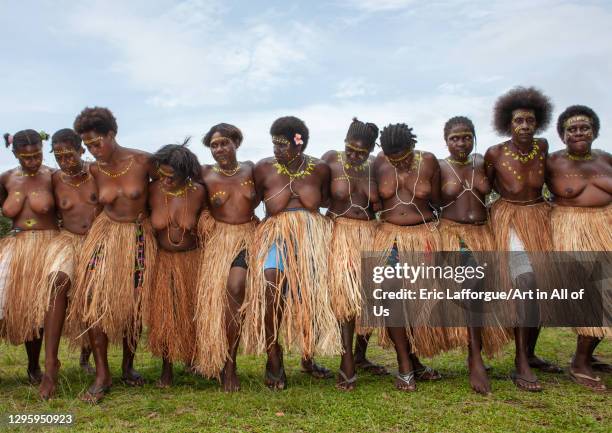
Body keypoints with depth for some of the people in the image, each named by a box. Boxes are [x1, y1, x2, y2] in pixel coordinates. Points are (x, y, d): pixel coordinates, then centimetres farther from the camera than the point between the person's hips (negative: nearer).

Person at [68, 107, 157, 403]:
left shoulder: (142, 161, -11)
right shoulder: (94, 170, -1)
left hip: (138, 236, -2)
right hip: (105, 233, 2)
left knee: (133, 303, 2)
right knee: (92, 298, -13)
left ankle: (128, 367, 23)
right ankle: (102, 375, -2)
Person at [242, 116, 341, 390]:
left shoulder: (319, 169, 3)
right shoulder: (264, 168, 0)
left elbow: (327, 200, 17)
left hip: (313, 235, 2)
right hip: (276, 234, -2)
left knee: (312, 294, -5)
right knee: (271, 282, -29)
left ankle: (308, 358, 23)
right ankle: (274, 359, -12)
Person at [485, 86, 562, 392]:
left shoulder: (542, 147, -1)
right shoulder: (495, 153, -13)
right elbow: (484, 184, 2)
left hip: (541, 217, 5)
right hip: (509, 218, -5)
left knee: (542, 287, 8)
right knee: (525, 281, -23)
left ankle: (530, 353, 26)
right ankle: (520, 365, -16)